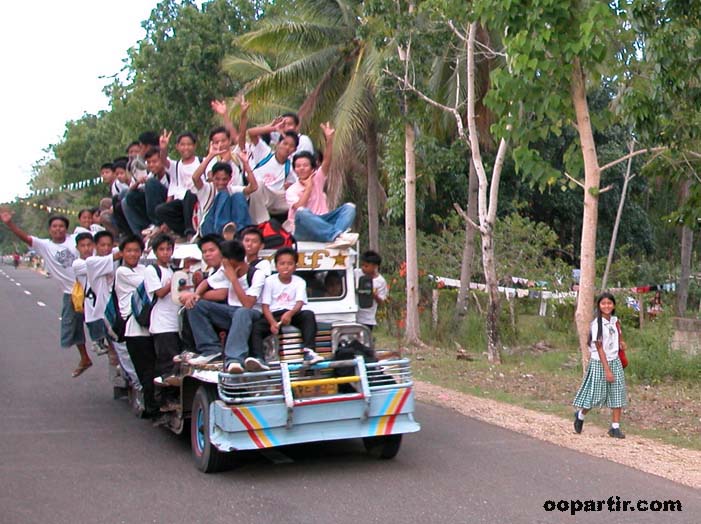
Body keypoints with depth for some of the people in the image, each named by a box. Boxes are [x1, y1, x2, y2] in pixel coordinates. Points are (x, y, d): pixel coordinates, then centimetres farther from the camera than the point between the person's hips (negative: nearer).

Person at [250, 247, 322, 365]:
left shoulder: (299, 282, 3)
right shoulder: (270, 281, 1)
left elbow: (299, 303, -12)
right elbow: (265, 306, -5)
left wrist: (290, 313, -37)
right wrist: (272, 323, -25)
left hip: (293, 314, 0)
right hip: (274, 315, 0)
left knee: (309, 315, -30)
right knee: (256, 327, -28)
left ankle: (309, 351, -40)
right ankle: (258, 358, -42)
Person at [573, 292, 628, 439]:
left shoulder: (614, 320, 3)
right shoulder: (597, 324, -16)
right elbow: (599, 348, -18)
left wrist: (620, 341, 15)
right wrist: (607, 370, -21)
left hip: (614, 361, 6)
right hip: (599, 362, -6)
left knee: (617, 395, 2)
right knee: (596, 395, 0)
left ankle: (615, 427, 8)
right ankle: (580, 415, 27)